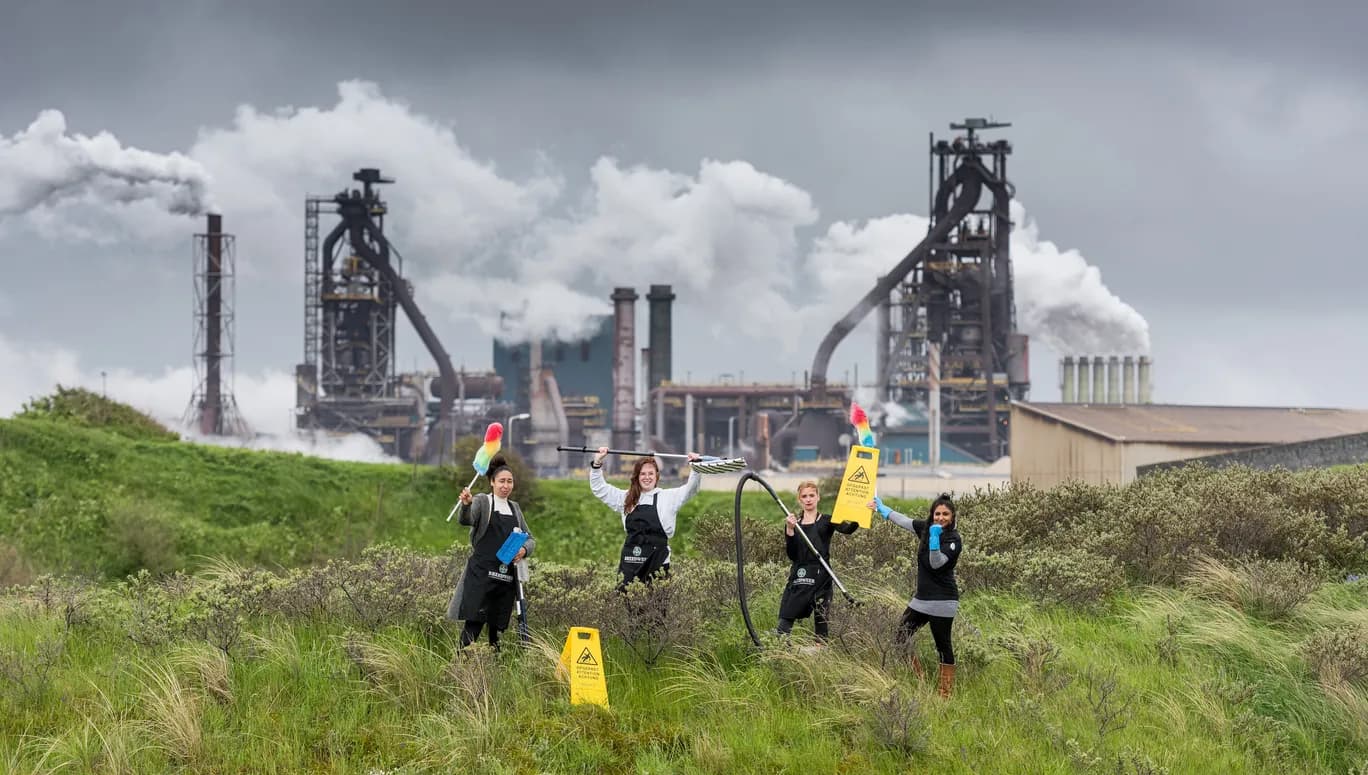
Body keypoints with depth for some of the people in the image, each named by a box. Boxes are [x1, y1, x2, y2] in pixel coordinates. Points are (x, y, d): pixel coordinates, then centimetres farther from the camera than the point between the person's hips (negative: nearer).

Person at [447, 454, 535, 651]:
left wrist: (524, 550, -4)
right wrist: (466, 504, -42)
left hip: (506, 575, 5)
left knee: (497, 625, 5)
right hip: (481, 574, -5)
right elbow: (466, 519, -18)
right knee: (475, 621, -15)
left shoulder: (514, 508, 18)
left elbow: (530, 539, 20)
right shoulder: (483, 502, 2)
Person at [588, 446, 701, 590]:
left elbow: (691, 488, -4)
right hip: (630, 560, 3)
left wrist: (695, 467, -19)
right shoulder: (627, 498, 14)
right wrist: (597, 463, 9)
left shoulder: (669, 497, 6)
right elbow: (599, 488, 18)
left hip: (657, 562, -3)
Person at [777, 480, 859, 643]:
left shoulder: (826, 521, 4)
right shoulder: (793, 523, 11)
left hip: (820, 577, -2)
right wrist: (790, 530, -12)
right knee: (785, 621, -5)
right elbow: (791, 554, 1)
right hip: (798, 578, 2)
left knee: (821, 622, 0)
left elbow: (848, 529, -16)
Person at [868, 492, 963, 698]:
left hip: (942, 601, -8)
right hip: (921, 598, 8)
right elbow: (902, 521, 21)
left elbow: (936, 563, -21)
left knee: (943, 645, -3)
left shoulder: (954, 539, -13)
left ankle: (946, 692, 4)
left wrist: (935, 538, -32)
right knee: (901, 636, 8)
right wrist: (881, 507, 31)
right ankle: (920, 681, 17)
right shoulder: (926, 527, 6)